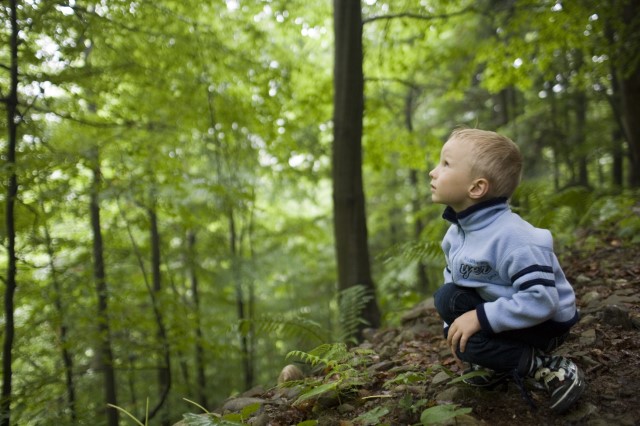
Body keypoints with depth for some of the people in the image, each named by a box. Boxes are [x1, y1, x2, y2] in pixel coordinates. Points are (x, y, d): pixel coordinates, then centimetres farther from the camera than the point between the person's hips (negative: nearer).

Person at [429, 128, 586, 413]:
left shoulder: (512, 237, -33)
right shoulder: (456, 232, -4)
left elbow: (541, 301, -35)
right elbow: (454, 277, 7)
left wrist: (480, 318, -32)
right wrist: (454, 327, -2)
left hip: (545, 323, -8)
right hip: (504, 310, 8)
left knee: (468, 340, -22)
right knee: (447, 296, -6)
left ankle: (551, 369, -10)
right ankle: (498, 365, 7)